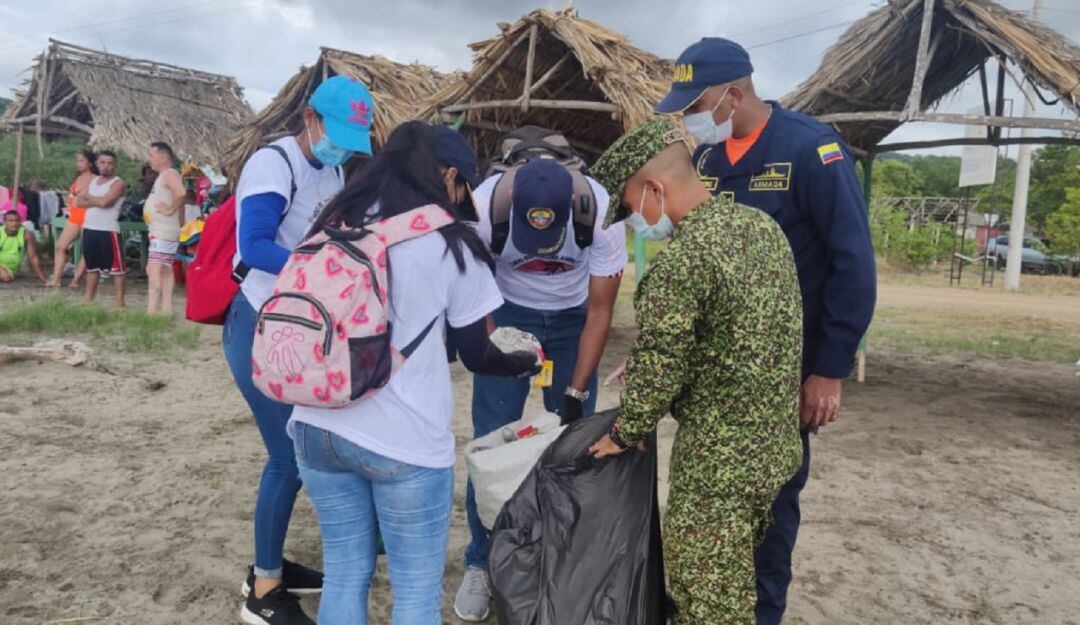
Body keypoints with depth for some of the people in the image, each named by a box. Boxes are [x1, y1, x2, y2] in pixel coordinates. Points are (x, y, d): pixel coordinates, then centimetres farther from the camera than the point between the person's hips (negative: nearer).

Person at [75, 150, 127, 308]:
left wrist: (89, 198, -2)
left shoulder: (117, 183, -6)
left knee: (116, 267, -5)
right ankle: (89, 300, 25)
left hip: (108, 230, -8)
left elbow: (105, 202, -20)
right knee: (92, 266, 16)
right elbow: (79, 201, 7)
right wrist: (96, 202, -10)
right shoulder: (93, 181, 16)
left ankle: (120, 302, -3)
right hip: (89, 229, 8)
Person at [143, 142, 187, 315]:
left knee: (154, 269, -16)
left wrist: (169, 210, -23)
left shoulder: (170, 174, -13)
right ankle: (167, 308, 17)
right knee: (165, 270, 12)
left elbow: (180, 193, -32)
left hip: (164, 232, -11)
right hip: (158, 231, 11)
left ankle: (151, 310, -20)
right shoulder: (162, 176, 19)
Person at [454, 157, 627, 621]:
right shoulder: (484, 207, -29)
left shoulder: (600, 211, -28)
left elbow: (600, 312, -16)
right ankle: (481, 563, 13)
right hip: (506, 313, 0)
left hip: (573, 318, 1)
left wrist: (576, 394, -18)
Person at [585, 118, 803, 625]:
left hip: (717, 460, -9)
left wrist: (624, 435, 1)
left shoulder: (679, 261, -23)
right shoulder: (762, 224, 5)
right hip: (774, 442, 9)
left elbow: (657, 368, -17)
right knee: (735, 582, 24)